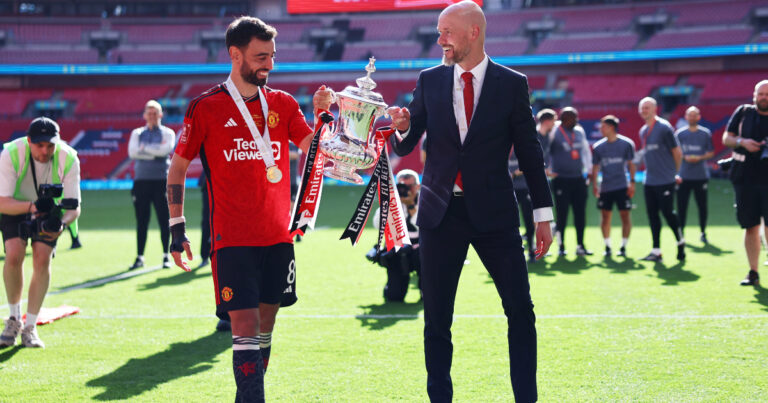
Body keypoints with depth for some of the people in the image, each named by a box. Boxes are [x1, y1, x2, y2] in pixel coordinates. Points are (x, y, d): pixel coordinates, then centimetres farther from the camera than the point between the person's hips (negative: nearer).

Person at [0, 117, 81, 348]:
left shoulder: (68, 159, -27)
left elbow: (74, 206, -25)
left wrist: (62, 224, -47)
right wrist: (31, 206, -52)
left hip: (50, 210, 1)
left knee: (42, 259, -17)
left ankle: (30, 327, -3)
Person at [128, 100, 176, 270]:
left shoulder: (167, 133, 6)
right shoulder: (137, 133, 12)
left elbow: (166, 149, -15)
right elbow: (132, 152, -5)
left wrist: (144, 148, -9)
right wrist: (155, 152, -10)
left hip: (161, 181, -2)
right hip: (141, 181, 2)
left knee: (164, 220, -1)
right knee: (141, 222, 3)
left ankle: (166, 256, 7)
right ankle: (140, 257, 8)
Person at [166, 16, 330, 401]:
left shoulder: (283, 104, 10)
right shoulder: (206, 107, -2)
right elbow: (177, 169, 4)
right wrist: (176, 229, -1)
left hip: (277, 237, 5)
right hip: (232, 240, -4)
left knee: (265, 324, 10)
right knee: (245, 326, -10)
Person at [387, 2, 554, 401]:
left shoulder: (512, 83, 0)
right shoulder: (429, 81, 5)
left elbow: (529, 152, 4)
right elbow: (405, 147, 6)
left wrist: (543, 215, 3)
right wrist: (401, 129, -17)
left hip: (494, 213, -2)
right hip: (440, 214, 2)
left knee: (520, 311, -1)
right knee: (436, 319, 6)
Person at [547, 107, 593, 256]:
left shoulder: (579, 132, 10)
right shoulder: (554, 133, -7)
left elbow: (586, 151, 20)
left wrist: (588, 170, 15)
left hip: (578, 179, 5)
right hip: (561, 180, -5)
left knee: (580, 214, 5)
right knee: (562, 214, -2)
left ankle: (580, 246, 11)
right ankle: (561, 246, 7)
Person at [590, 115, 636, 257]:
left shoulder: (627, 144, -3)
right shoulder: (598, 147, 5)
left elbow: (631, 164, 2)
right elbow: (595, 167, 10)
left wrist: (632, 182, -4)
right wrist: (594, 185, 2)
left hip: (623, 187, -2)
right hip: (605, 187, 3)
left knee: (625, 216, -2)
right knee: (605, 216, 2)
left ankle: (623, 247, 6)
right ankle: (607, 246, 10)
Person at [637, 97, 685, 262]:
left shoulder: (664, 128, -9)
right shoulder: (643, 131, 13)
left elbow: (677, 152, -6)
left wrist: (673, 172, 4)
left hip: (665, 181, -7)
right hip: (649, 181, 7)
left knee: (667, 212, -6)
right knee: (652, 214, 4)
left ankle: (680, 243, 13)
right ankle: (656, 251, 7)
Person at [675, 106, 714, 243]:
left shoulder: (706, 133, 5)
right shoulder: (679, 133, 6)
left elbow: (711, 153, 7)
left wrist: (700, 158, -11)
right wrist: (685, 157, -10)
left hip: (701, 175, 0)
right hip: (684, 175, 0)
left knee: (702, 205, 3)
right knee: (681, 205, 0)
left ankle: (703, 232, 13)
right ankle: (680, 232, 8)